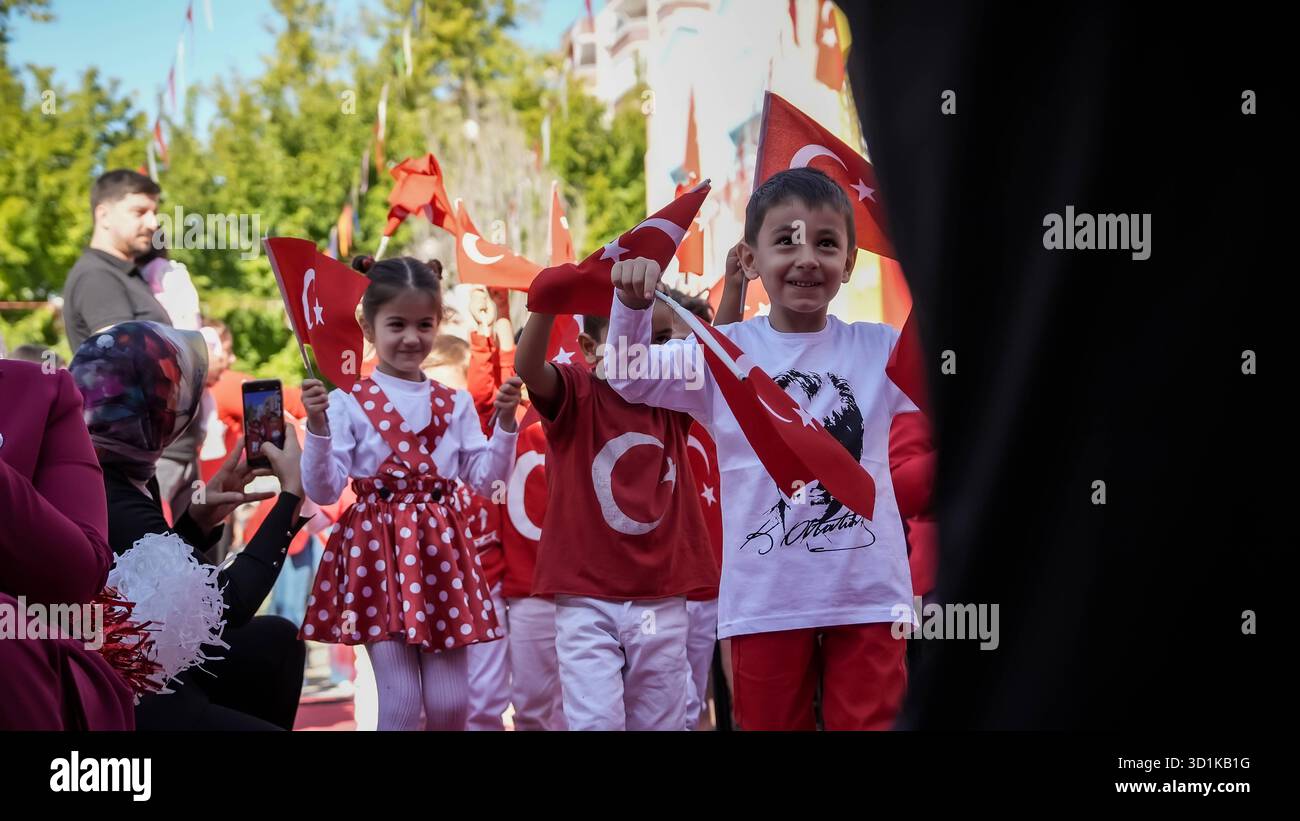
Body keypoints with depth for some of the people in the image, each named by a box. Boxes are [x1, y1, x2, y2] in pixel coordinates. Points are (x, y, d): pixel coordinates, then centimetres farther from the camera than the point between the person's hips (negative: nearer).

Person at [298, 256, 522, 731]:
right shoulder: (349, 402, -3)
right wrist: (317, 425, -19)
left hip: (440, 551, 4)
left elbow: (484, 479, 6)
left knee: (451, 702, 3)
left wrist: (505, 421, -4)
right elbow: (323, 490, -6)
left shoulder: (455, 404, 10)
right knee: (400, 699, -6)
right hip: (377, 553, -3)